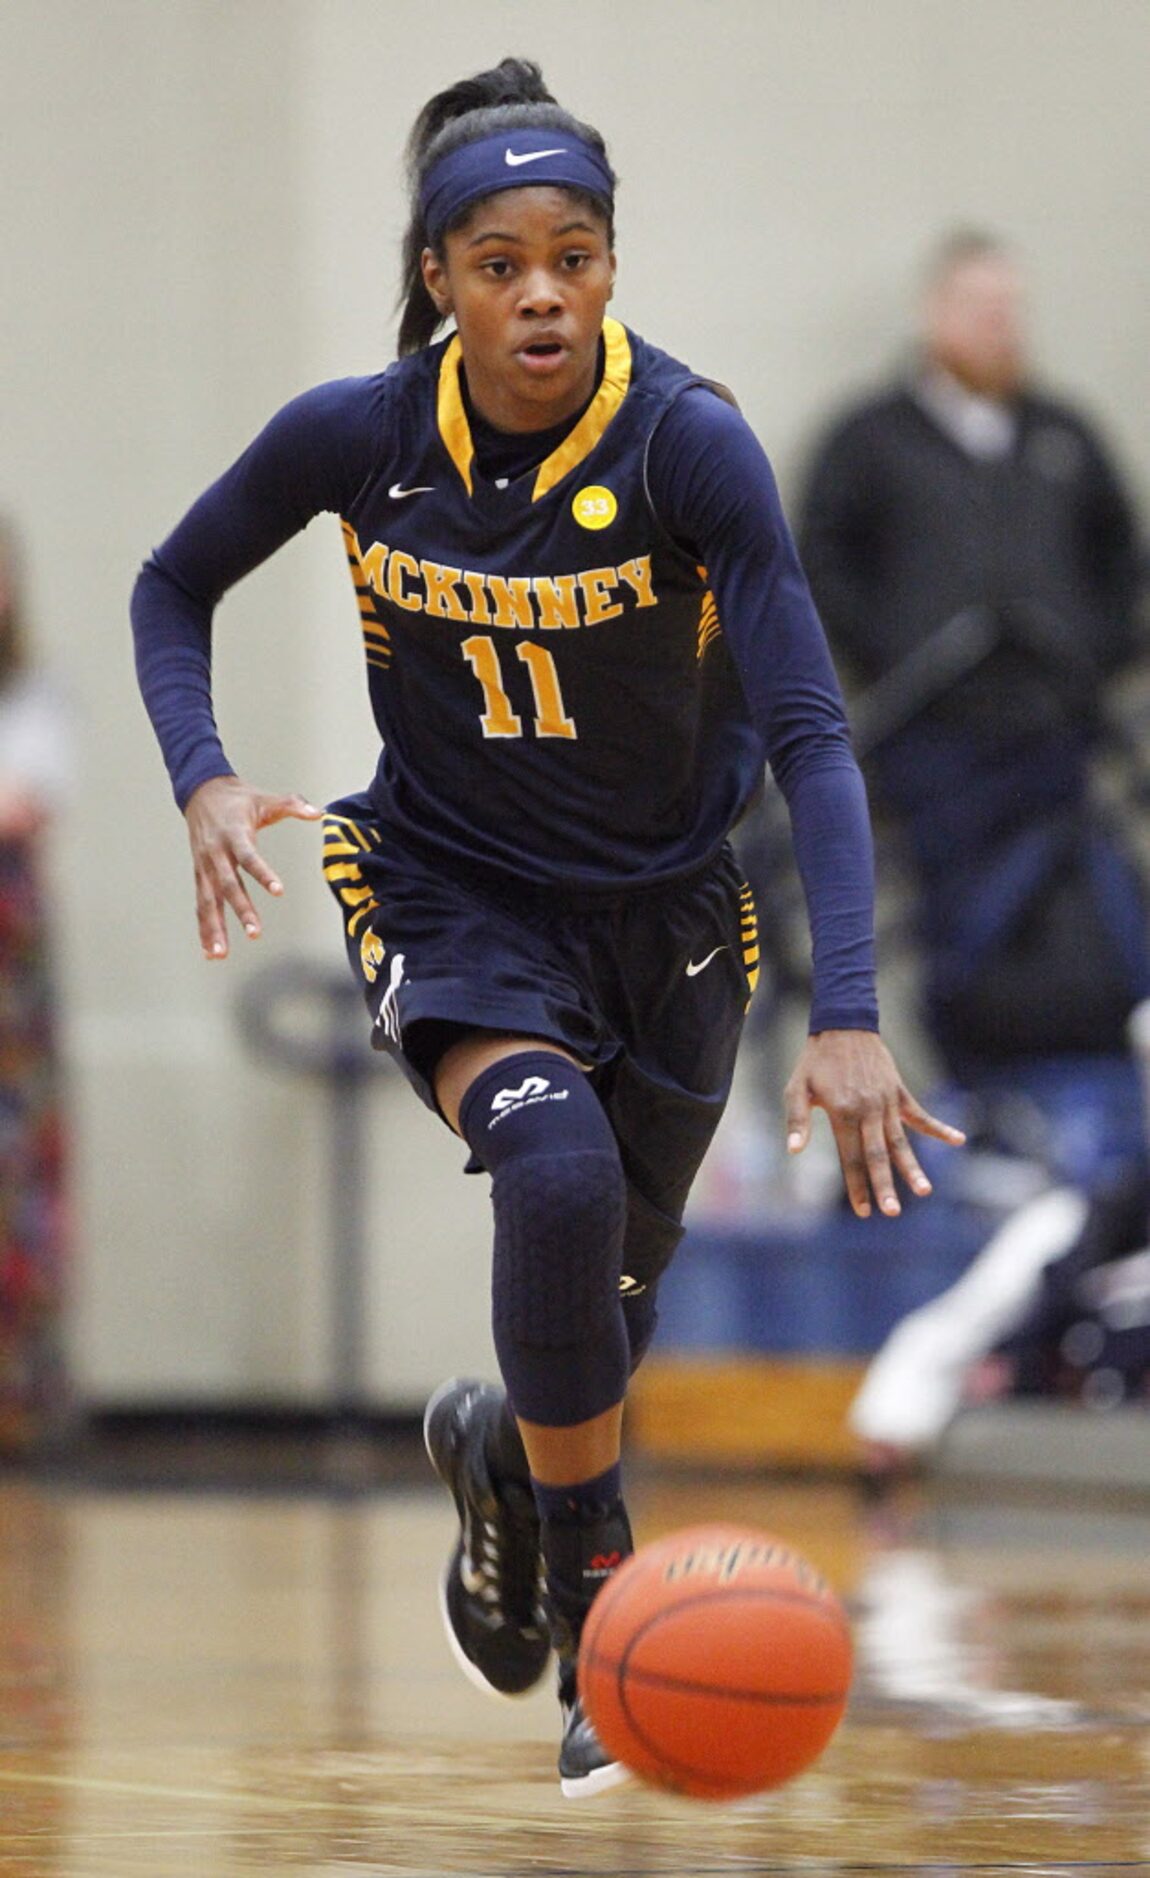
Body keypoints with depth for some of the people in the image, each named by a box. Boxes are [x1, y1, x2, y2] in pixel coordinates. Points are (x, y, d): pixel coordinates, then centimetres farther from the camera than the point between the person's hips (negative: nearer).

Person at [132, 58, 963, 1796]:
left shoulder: (690, 446, -22)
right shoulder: (357, 438, -15)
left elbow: (809, 734, -27)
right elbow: (175, 588, 4)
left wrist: (847, 1018, -39)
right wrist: (203, 780, -16)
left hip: (667, 915, 1)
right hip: (454, 901, -1)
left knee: (603, 1313, 12)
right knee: (559, 1172, -31)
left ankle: (492, 1449, 49)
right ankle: (595, 1612, -15)